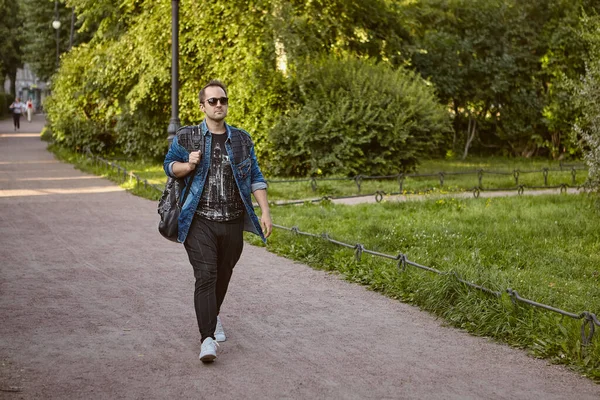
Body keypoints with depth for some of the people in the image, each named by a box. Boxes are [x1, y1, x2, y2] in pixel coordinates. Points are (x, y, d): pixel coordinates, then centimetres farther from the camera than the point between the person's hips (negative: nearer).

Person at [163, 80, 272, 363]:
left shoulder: (242, 139, 9)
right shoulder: (186, 137, 3)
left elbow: (255, 177, 9)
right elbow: (169, 165, 9)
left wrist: (265, 212, 0)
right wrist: (188, 165, -13)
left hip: (233, 223, 3)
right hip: (200, 222, -3)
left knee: (223, 275, 14)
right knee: (205, 276, -14)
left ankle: (213, 315, 41)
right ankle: (207, 338, -17)